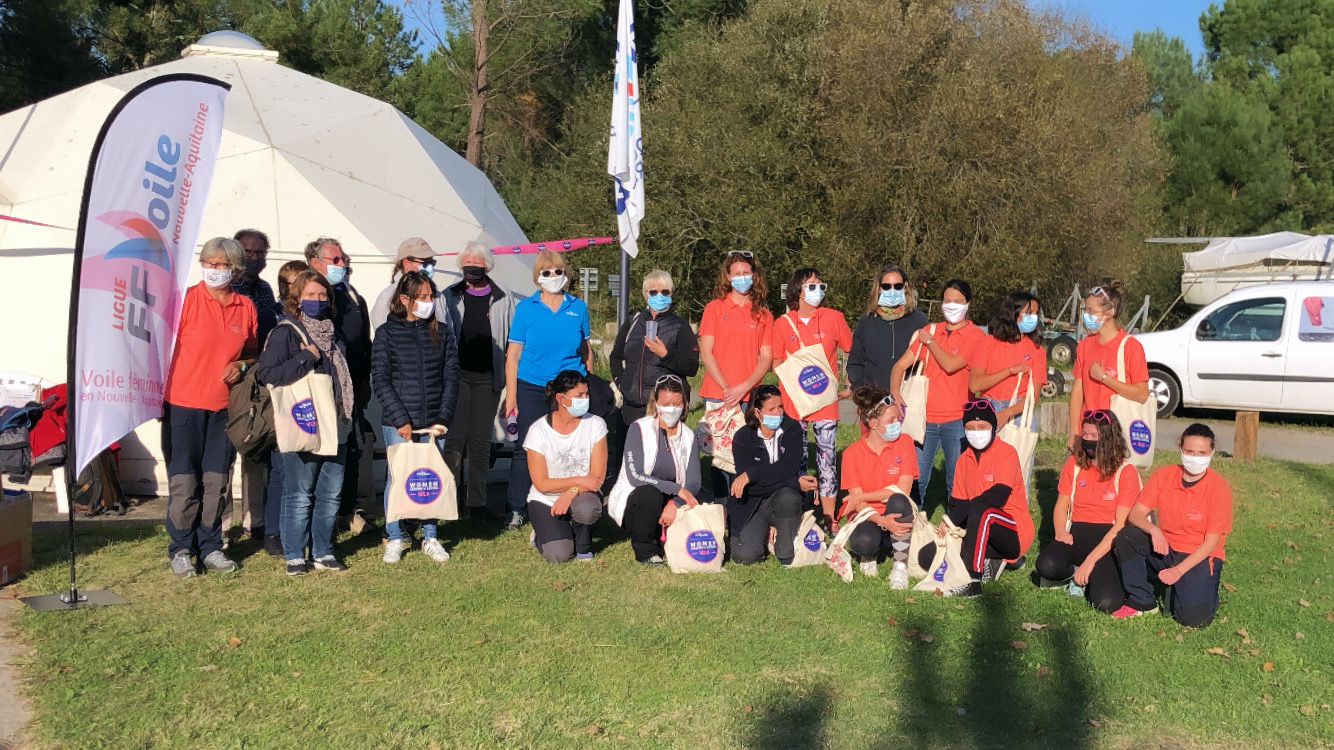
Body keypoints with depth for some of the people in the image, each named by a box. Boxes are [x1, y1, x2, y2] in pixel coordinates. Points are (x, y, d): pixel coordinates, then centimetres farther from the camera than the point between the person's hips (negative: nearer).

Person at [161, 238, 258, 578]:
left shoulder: (246, 307, 7)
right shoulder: (186, 300, -4)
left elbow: (253, 353, 19)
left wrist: (242, 366, -3)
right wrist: (158, 396, -7)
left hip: (224, 406, 3)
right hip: (183, 404, -3)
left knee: (217, 481, 8)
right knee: (183, 480, 0)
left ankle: (210, 547, 20)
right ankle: (181, 550, 12)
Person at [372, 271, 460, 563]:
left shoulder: (441, 332, 7)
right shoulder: (387, 333, 0)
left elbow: (451, 376, 5)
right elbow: (380, 380, -4)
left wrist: (444, 418, -4)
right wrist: (401, 419, -11)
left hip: (434, 422, 2)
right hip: (397, 423, -2)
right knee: (397, 478, 2)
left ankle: (430, 537, 19)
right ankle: (395, 539, 17)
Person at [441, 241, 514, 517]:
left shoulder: (503, 299, 7)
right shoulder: (449, 297, 8)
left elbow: (512, 340, 11)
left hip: (488, 377, 0)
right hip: (457, 375, 0)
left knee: (481, 440, 5)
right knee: (454, 439, -5)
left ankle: (477, 502, 14)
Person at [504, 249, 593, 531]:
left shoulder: (578, 307, 7)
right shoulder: (526, 308, 1)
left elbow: (585, 349, 15)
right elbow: (513, 353, 1)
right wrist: (511, 396, -4)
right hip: (532, 390, -1)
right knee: (527, 450, 1)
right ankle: (517, 510, 12)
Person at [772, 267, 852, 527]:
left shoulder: (834, 318, 3)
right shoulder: (783, 323, 4)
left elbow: (852, 351, 10)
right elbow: (776, 362, 10)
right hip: (793, 400, 1)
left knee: (827, 459, -1)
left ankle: (829, 520, 7)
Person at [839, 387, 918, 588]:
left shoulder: (904, 444, -6)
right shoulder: (852, 453, -6)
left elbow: (903, 490, -13)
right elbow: (858, 502, -11)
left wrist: (861, 497, -13)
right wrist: (881, 521, -30)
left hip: (896, 514, 1)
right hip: (868, 517, 0)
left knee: (899, 501, -35)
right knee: (862, 542, -35)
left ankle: (900, 565, -16)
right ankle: (870, 554, 6)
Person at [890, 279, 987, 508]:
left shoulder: (975, 335, -1)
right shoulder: (929, 331, 11)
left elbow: (950, 365, -16)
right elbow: (900, 365, 8)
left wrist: (930, 341, -2)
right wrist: (895, 393, -9)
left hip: (957, 420, -3)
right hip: (925, 417, 3)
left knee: (957, 483, 2)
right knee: (916, 480, 4)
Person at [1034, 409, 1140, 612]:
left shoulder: (1126, 472, -3)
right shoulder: (1074, 464, 9)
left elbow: (1121, 524, -8)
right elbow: (1061, 505, 13)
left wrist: (1091, 560, -18)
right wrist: (1060, 531, -11)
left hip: (1108, 537, -3)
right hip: (1078, 534, 3)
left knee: (1107, 602, -29)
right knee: (1046, 565, -33)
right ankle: (1077, 574, 2)